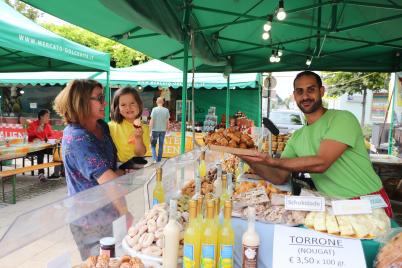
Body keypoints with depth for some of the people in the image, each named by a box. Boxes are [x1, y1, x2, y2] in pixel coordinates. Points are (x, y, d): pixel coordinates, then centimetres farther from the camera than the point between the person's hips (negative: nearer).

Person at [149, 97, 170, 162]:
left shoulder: (154, 109, -10)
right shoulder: (166, 110, -1)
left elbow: (151, 121, -11)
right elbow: (167, 122, 2)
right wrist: (166, 130, 14)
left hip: (155, 130, -3)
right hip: (163, 130, 3)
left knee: (153, 145, 10)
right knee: (161, 145, 12)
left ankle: (154, 158, -4)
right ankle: (159, 159, 18)